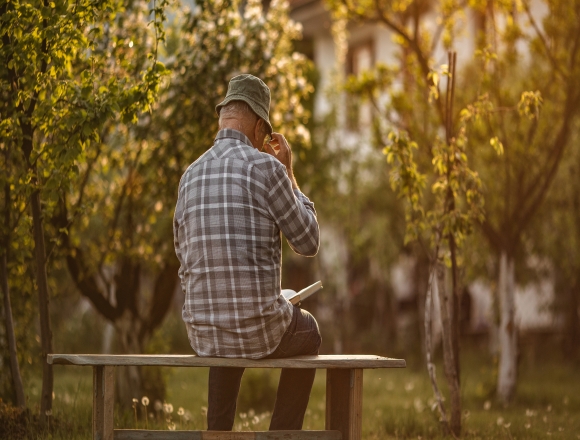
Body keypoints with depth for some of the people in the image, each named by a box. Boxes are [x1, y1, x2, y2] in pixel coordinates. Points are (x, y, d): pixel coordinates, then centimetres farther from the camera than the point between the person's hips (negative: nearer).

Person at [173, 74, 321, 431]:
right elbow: (309, 243, -2)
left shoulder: (190, 176, 8)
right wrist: (290, 175, 7)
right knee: (307, 333, 32)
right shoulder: (266, 167, -10)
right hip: (261, 328, -5)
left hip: (201, 332, 5)